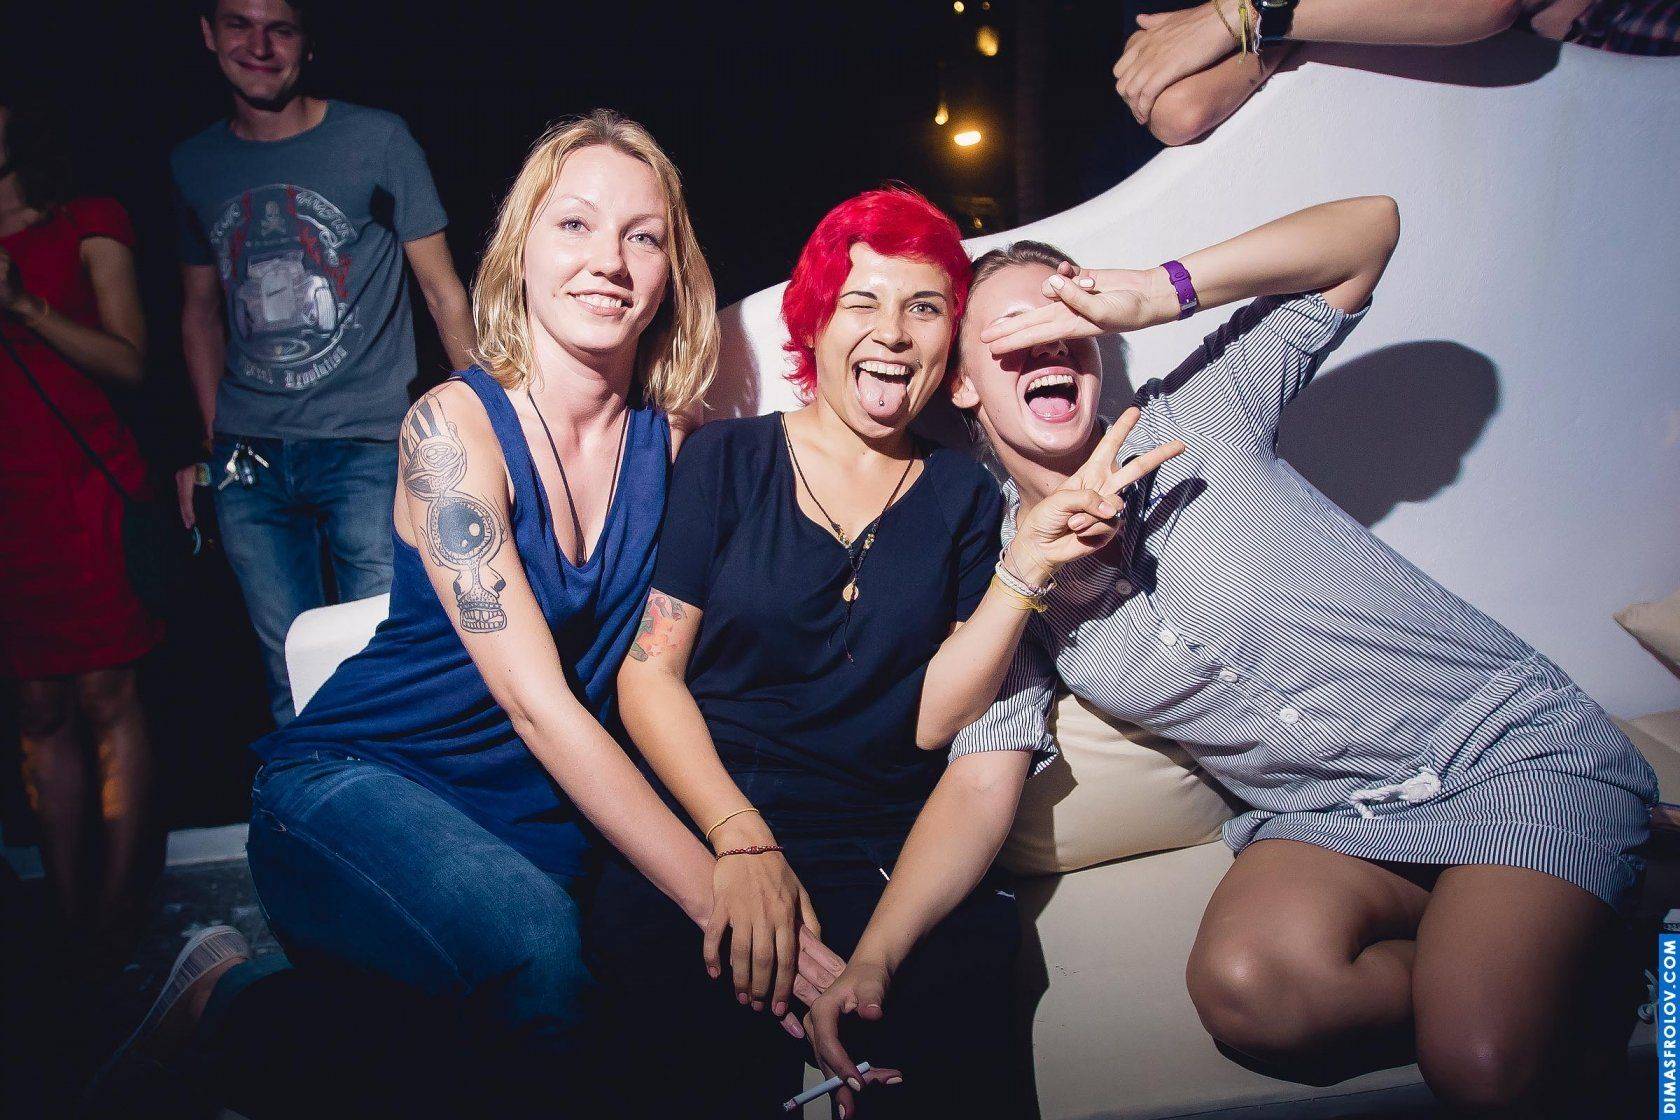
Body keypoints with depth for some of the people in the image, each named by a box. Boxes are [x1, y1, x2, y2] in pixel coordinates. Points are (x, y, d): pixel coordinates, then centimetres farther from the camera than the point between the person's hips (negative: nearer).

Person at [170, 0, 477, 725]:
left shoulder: (377, 140, -1)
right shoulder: (193, 164, 11)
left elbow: (442, 291, 1)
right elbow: (201, 305, 21)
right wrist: (206, 440, 13)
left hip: (367, 451, -3)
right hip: (247, 458, 4)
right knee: (289, 677, 8)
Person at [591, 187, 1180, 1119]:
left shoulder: (964, 499, 11)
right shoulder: (725, 459, 7)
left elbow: (932, 717, 0)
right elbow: (648, 672, 1)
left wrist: (1028, 563, -10)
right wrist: (742, 841, -12)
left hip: (889, 858, 1)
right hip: (703, 828, -1)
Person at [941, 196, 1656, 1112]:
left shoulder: (1191, 420, -4)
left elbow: (1369, 226, -4)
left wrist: (1156, 294, -16)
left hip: (1511, 744, -2)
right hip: (1330, 821, 3)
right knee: (1245, 986, -31)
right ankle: (1502, 984, -4)